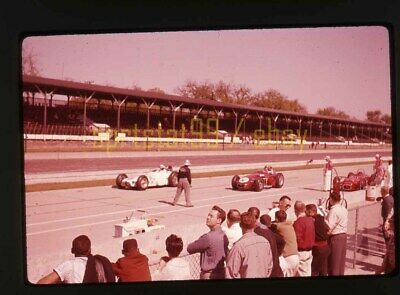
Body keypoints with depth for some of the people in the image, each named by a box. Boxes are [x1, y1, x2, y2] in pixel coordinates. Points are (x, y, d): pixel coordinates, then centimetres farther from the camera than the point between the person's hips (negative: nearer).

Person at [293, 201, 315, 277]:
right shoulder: (311, 220, 1)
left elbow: (297, 239, -20)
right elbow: (313, 235, 9)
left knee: (302, 274, 2)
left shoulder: (298, 222, -20)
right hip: (310, 251, 7)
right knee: (308, 272, 15)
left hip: (301, 252, -7)